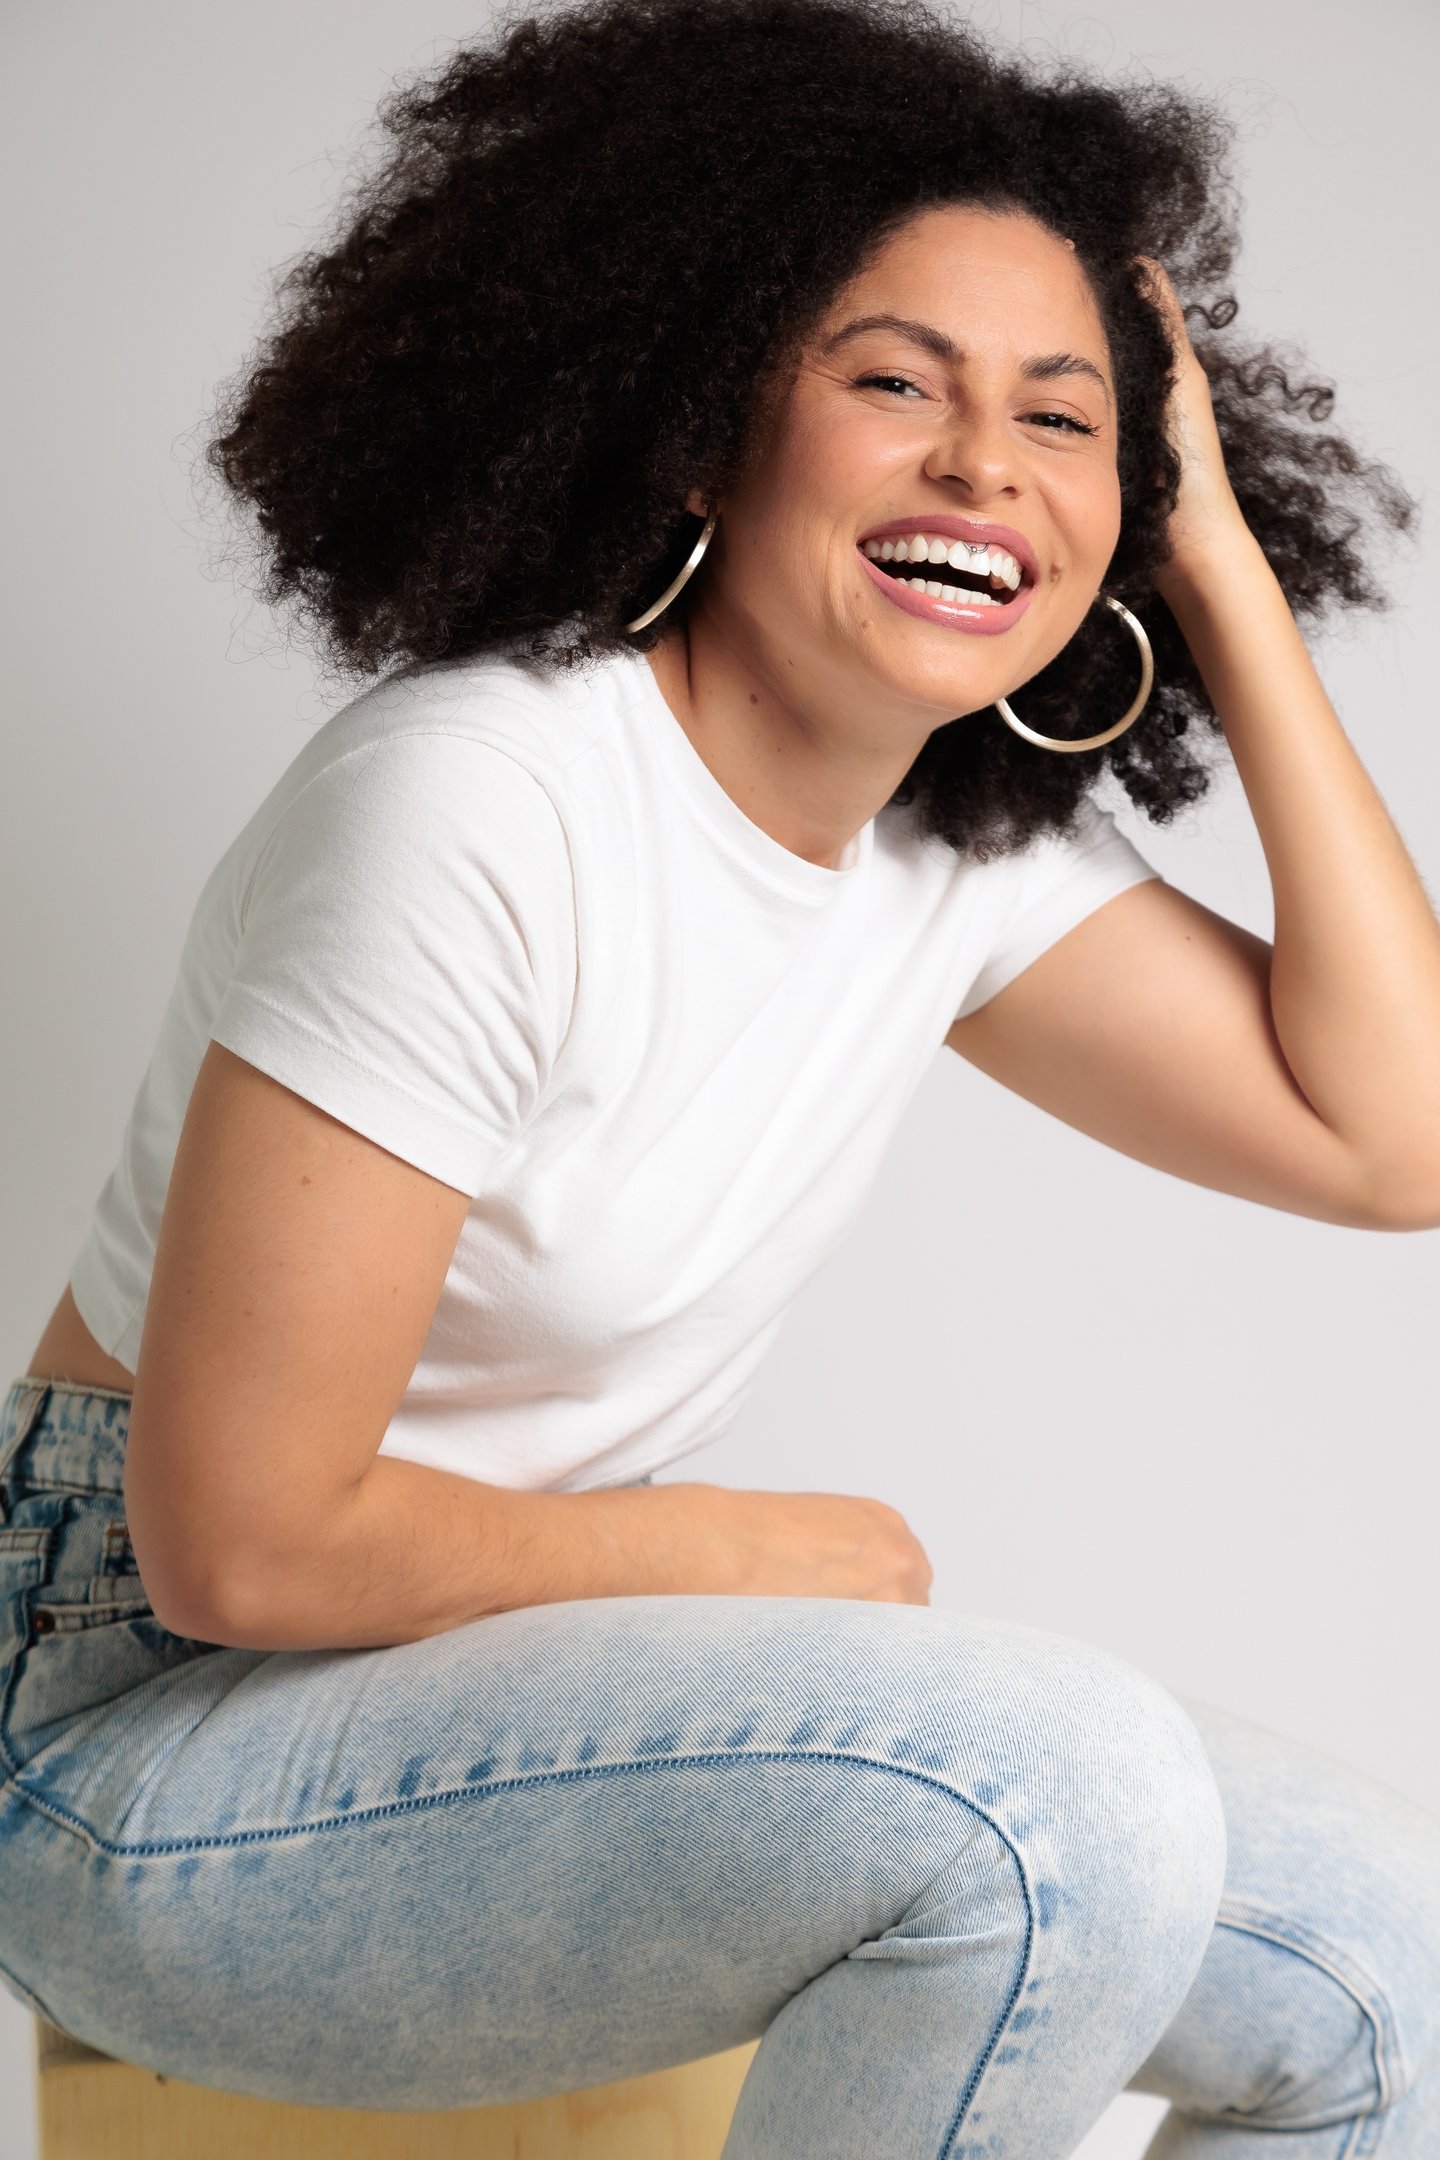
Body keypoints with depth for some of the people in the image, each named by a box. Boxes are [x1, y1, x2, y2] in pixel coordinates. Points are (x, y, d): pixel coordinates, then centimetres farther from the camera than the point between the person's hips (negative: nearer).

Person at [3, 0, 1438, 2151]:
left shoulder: (968, 853, 1)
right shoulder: (476, 806, -23)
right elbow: (244, 1541, -23)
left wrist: (1228, 568, -6)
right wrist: (783, 1549, -11)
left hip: (506, 1692, 8)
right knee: (1065, 1788, -30)